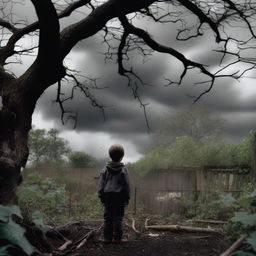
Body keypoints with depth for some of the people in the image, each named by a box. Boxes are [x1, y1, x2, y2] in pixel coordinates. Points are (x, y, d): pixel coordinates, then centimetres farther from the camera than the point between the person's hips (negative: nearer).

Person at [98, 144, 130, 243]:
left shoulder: (105, 170, 6)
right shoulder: (123, 170, -2)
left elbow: (101, 185, 6)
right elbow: (126, 185, -2)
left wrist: (102, 197, 11)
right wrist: (127, 198, 4)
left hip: (107, 196, 3)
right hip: (119, 197, -3)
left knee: (108, 217, 7)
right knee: (118, 217, 1)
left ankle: (107, 237, 8)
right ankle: (117, 237, 2)